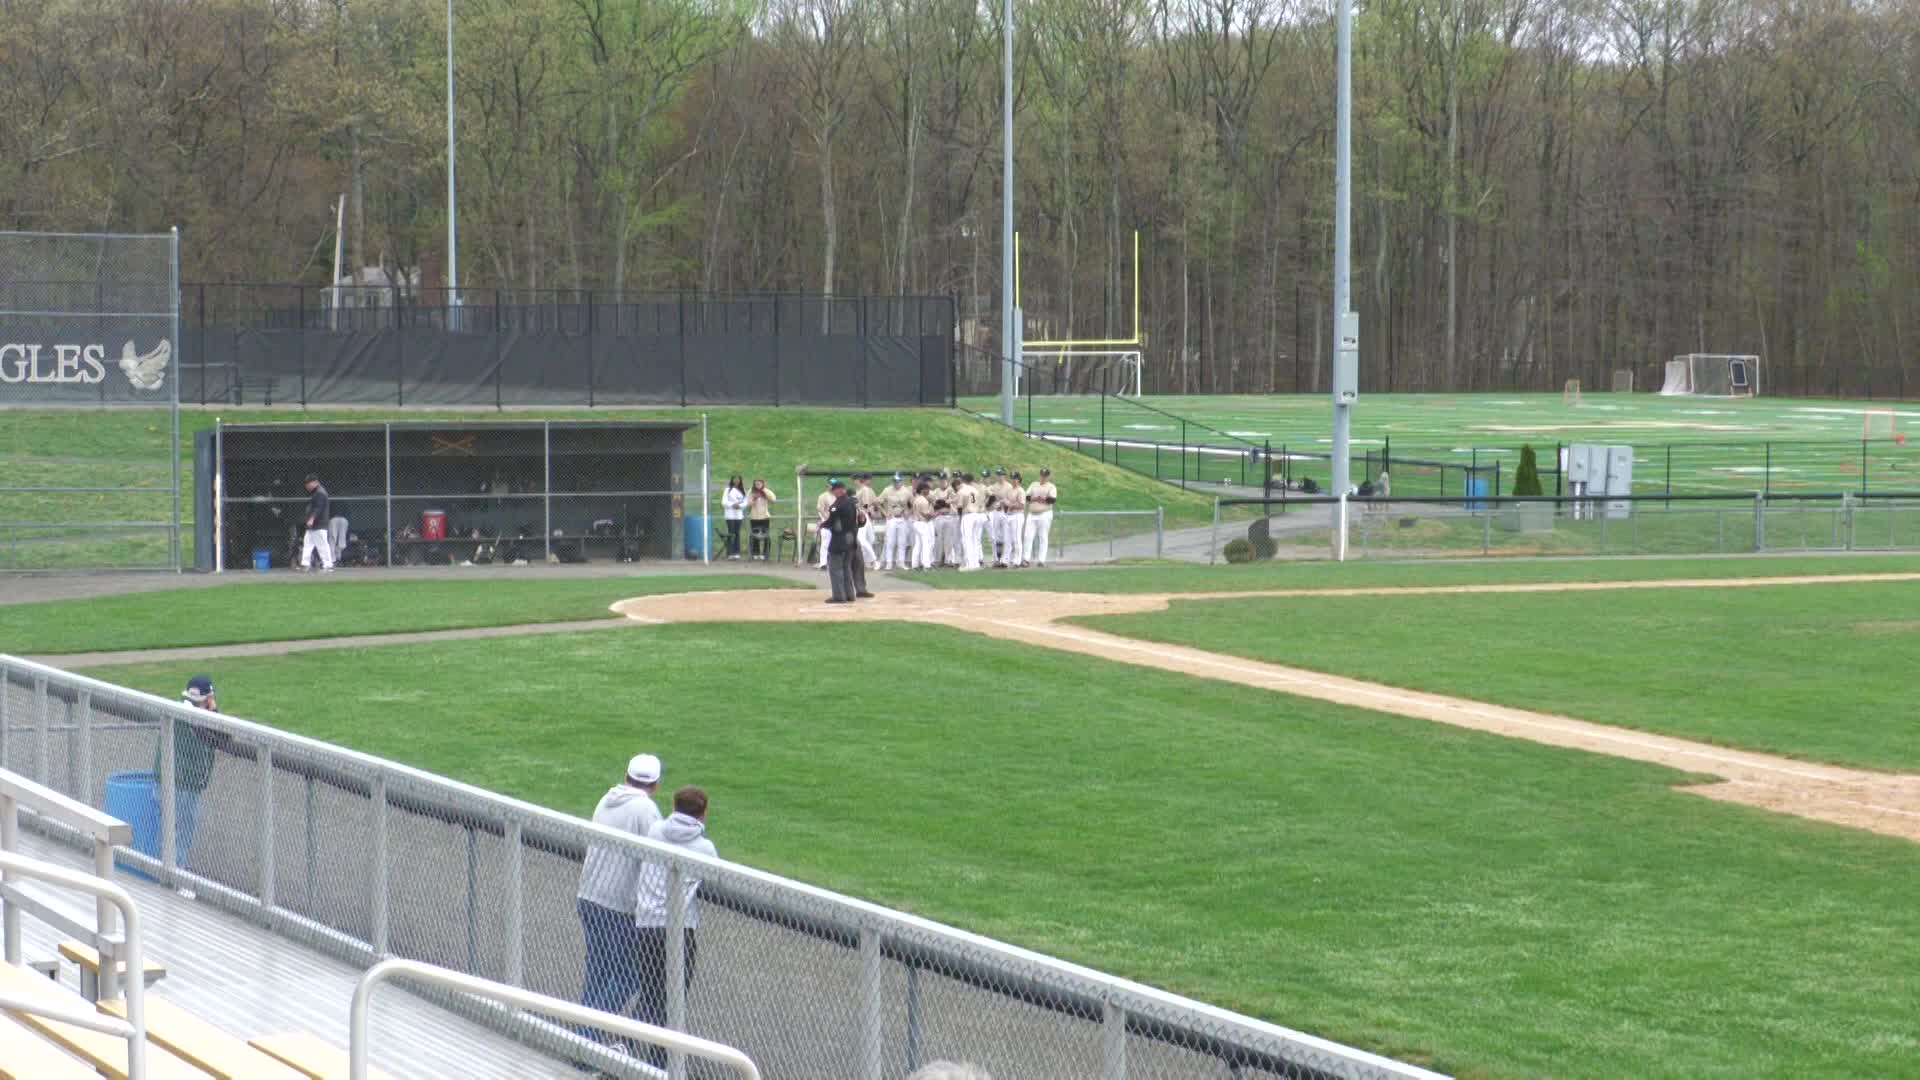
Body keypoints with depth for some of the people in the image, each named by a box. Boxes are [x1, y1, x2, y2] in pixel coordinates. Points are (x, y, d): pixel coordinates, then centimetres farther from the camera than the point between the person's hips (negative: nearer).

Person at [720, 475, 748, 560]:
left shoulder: (742, 490, 11)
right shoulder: (728, 490, 1)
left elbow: (745, 502, 6)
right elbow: (724, 502, -5)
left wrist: (740, 505, -13)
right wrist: (732, 505, -18)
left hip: (739, 514, 3)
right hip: (730, 514, -3)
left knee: (737, 533, 4)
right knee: (731, 534, -6)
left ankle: (736, 553, 7)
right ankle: (730, 553, -6)